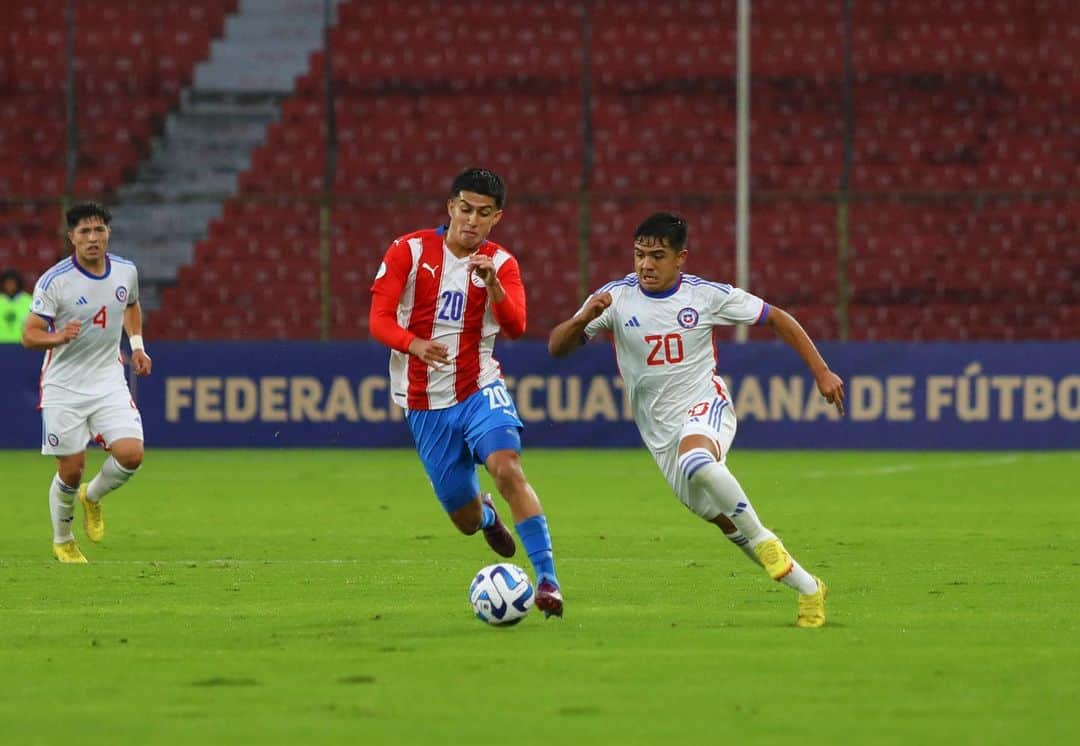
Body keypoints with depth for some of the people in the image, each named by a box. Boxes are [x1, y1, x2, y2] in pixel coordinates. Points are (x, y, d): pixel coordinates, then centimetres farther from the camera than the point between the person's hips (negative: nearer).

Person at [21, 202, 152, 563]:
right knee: (71, 470, 0)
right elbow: (29, 335, -15)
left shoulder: (126, 271, 0)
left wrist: (137, 345, 13)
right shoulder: (54, 281, -15)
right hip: (63, 386, -3)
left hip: (109, 381, 3)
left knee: (131, 454, -14)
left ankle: (92, 497, 19)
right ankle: (62, 542, 26)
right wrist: (58, 337, -34)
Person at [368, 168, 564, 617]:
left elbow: (516, 328, -17)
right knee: (467, 520, 7)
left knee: (508, 468, -30)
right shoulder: (409, 251, -4)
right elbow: (379, 319, -11)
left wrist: (492, 283, -34)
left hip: (480, 390, -1)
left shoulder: (500, 263, -2)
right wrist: (414, 345, -31)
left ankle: (547, 579, -29)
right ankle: (486, 515, 48)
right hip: (425, 406, 1)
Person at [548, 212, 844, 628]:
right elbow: (557, 348, -7)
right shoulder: (617, 297, -5)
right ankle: (806, 588, 13)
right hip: (660, 433, 3)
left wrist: (821, 373, 1)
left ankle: (764, 542, -22)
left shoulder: (706, 296, -7)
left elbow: (777, 319, 4)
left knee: (695, 461, -39)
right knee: (726, 523, 1)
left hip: (705, 406, -3)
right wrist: (582, 319, -29)